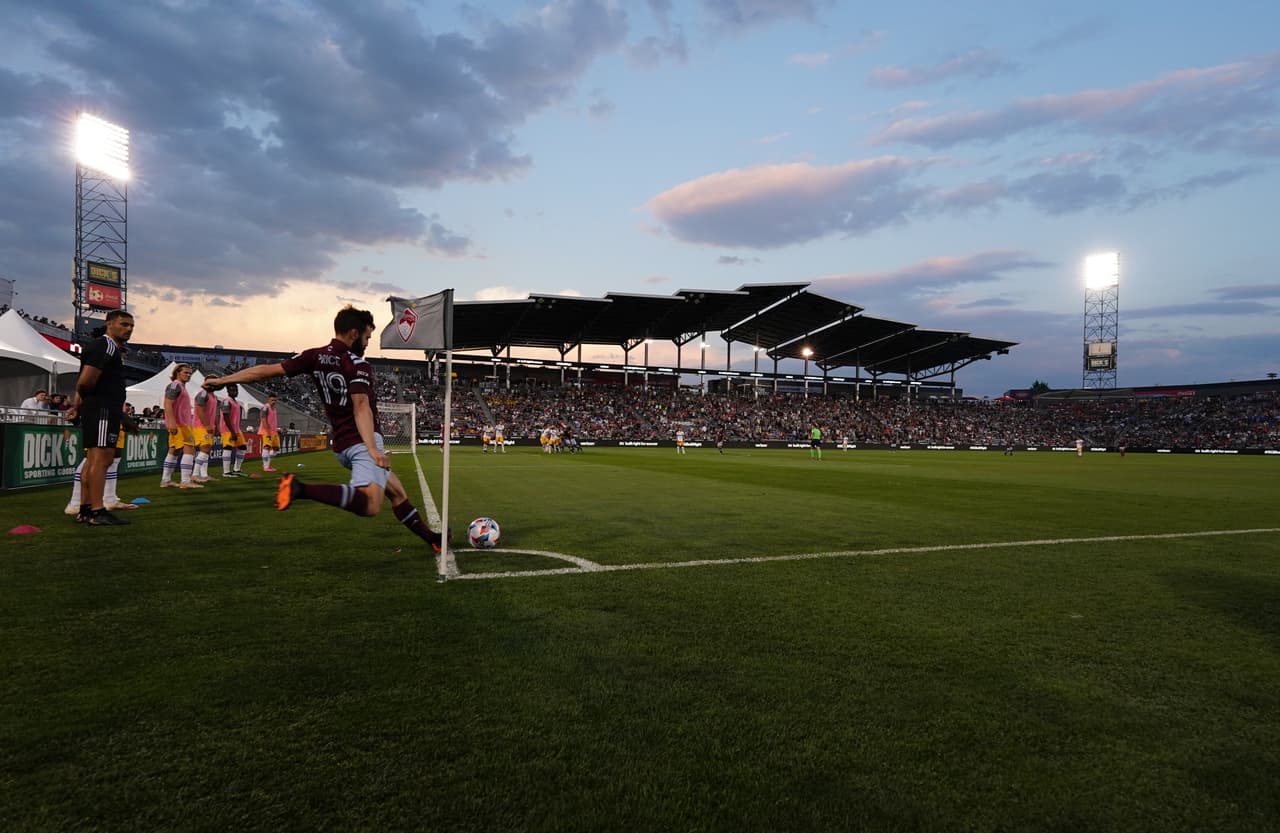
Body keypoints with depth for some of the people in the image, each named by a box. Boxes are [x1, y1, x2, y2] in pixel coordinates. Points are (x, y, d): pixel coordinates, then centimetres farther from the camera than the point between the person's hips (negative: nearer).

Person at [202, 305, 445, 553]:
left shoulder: (315, 356, 7)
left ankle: (431, 538, 26)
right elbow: (361, 406, -24)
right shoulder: (358, 365, -10)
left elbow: (267, 370, 4)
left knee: (397, 491, 20)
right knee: (370, 506, -28)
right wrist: (373, 448, -32)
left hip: (342, 445, 9)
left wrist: (222, 380, 12)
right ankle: (302, 489, -32)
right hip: (361, 442, -9)